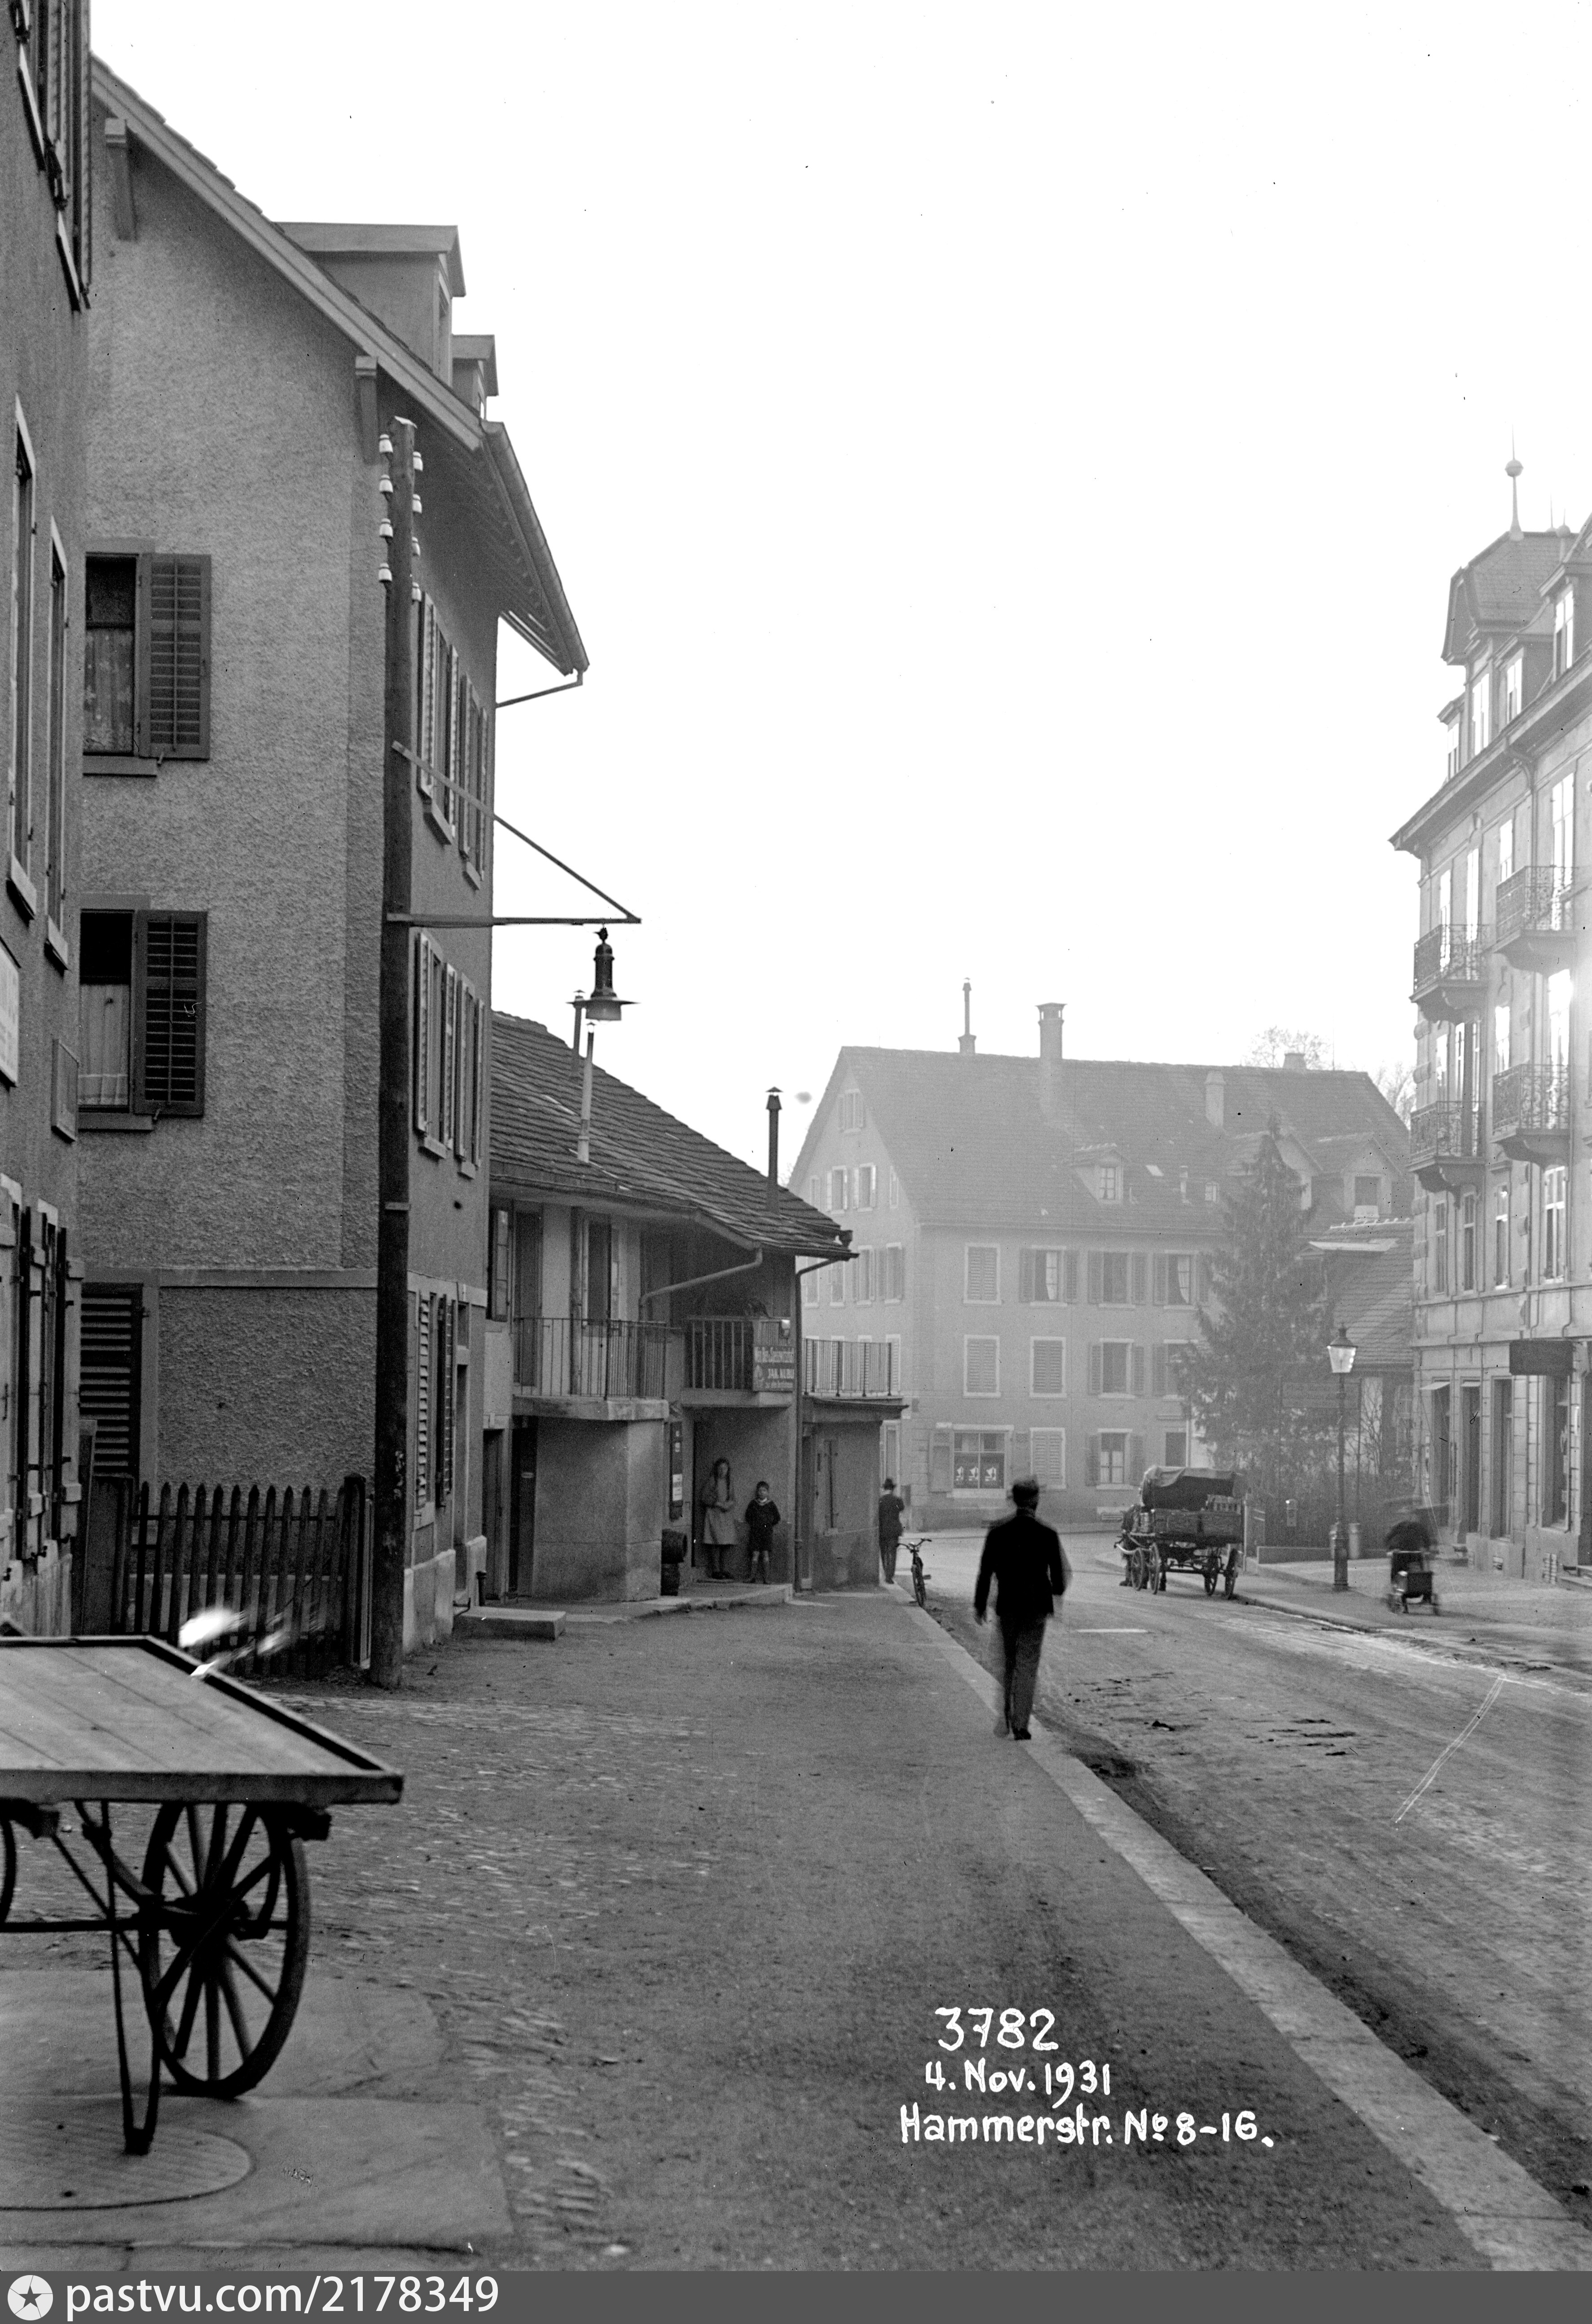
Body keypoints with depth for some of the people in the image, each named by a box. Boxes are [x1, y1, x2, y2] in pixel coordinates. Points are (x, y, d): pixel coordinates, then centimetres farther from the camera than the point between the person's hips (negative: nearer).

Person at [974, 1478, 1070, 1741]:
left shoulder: (997, 1532, -4)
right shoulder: (1048, 1534, -8)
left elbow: (985, 1572, -3)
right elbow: (1059, 1572, 0)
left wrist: (979, 1606, 5)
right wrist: (1057, 1593, 21)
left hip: (1007, 1605, 2)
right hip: (1036, 1607, -1)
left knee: (1007, 1661, 18)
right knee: (1028, 1664, 3)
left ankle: (1005, 1717, 13)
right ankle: (1020, 1725, 0)